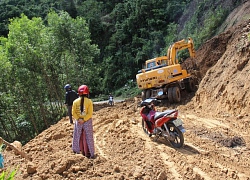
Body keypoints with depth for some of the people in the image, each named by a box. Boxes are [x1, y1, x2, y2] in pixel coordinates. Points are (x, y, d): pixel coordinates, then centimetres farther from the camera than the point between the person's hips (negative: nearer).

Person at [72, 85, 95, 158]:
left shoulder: (75, 101, -5)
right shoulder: (89, 101, -12)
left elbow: (73, 113, -8)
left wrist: (78, 119, -9)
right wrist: (84, 120, -14)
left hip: (78, 122, 2)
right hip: (87, 122, -2)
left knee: (80, 137, 14)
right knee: (88, 137, 7)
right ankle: (88, 153, 12)